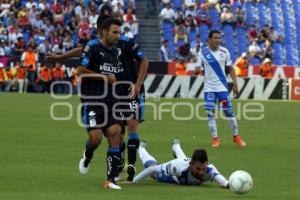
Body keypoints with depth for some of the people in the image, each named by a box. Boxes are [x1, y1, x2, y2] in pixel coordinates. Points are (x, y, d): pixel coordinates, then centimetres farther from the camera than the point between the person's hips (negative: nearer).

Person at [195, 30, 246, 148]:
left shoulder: (224, 52, 1)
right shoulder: (203, 53, -1)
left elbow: (230, 69, 7)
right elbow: (197, 69, 2)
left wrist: (235, 84, 2)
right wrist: (197, 70, -23)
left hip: (222, 87, 0)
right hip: (209, 88, 0)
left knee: (229, 111, 1)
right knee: (210, 113, -1)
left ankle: (236, 136, 14)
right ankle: (215, 139, 7)